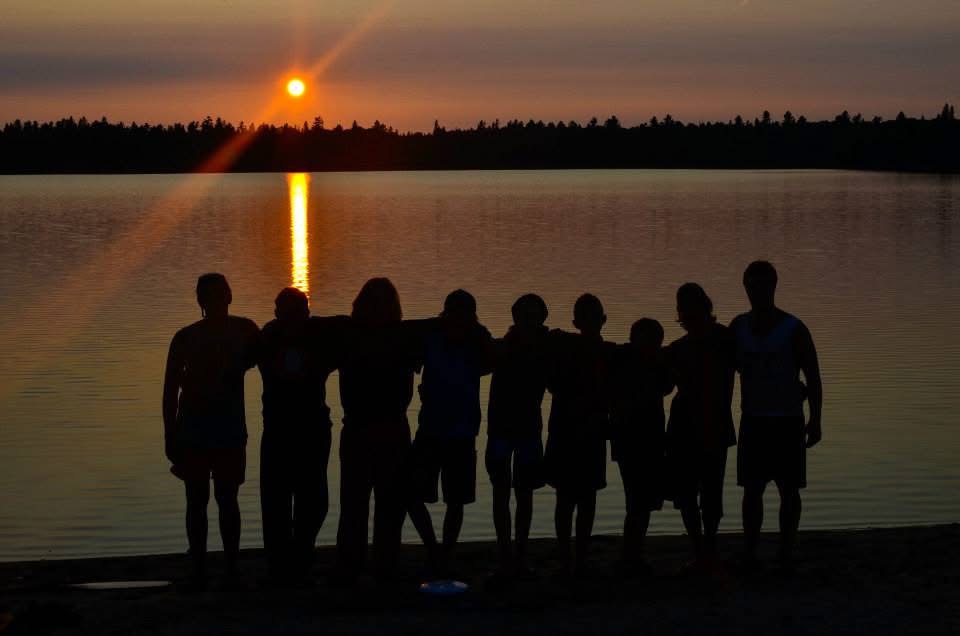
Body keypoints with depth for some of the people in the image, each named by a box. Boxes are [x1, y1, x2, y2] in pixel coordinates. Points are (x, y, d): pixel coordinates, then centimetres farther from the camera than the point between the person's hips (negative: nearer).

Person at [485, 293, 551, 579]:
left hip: (529, 428, 2)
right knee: (501, 491, -2)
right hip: (501, 426, -2)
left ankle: (519, 556, 11)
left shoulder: (544, 349, -1)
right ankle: (506, 556, -1)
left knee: (524, 493, 5)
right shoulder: (503, 348, -5)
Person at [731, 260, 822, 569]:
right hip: (753, 419, 3)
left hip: (788, 421, -3)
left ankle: (786, 553, 9)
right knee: (752, 488, 4)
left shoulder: (794, 330, -8)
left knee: (788, 489, 2)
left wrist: (815, 420, -11)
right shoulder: (739, 326, 3)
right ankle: (749, 552, 8)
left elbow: (813, 377, -6)